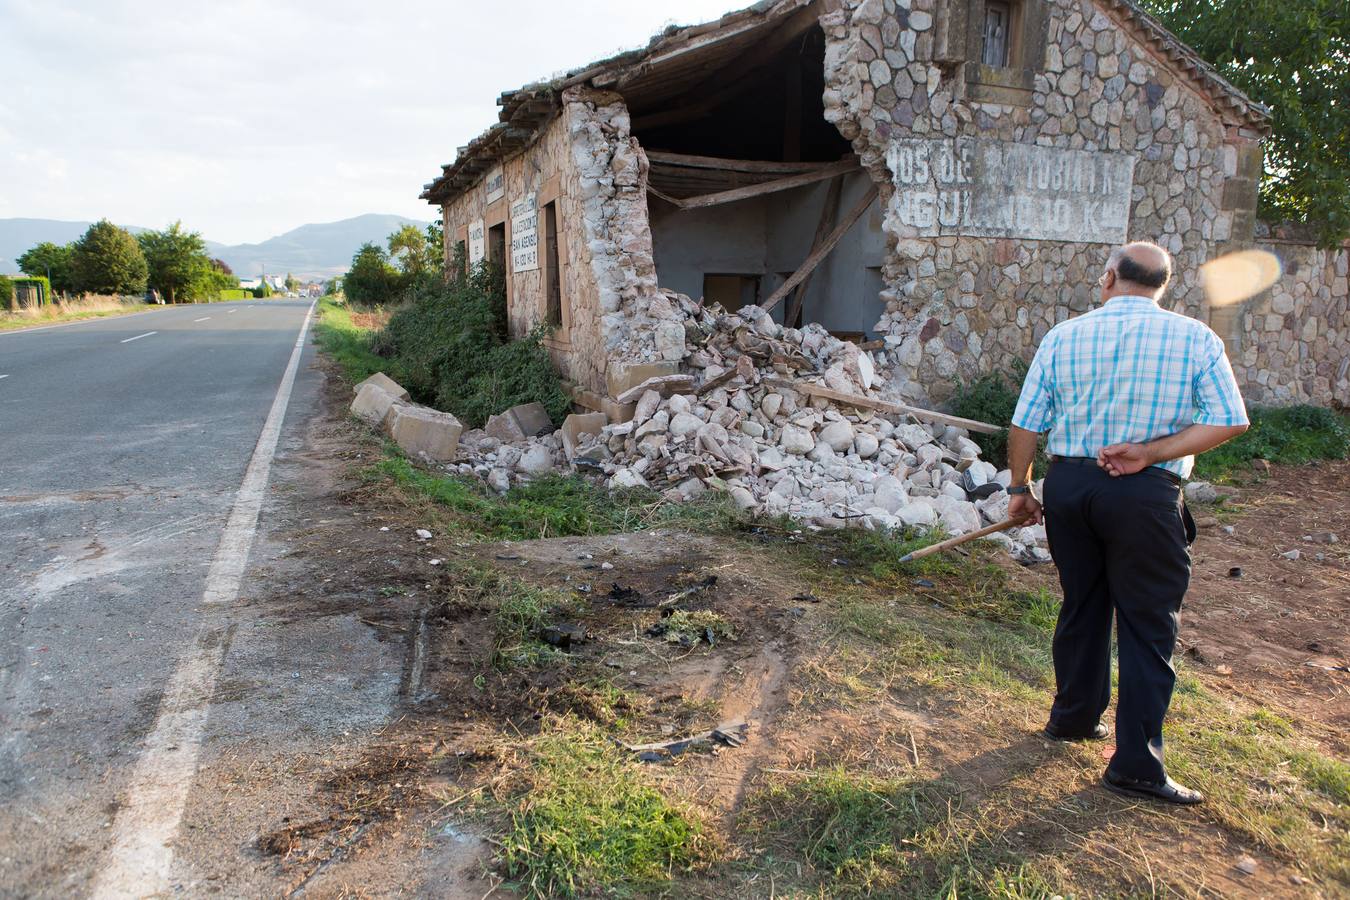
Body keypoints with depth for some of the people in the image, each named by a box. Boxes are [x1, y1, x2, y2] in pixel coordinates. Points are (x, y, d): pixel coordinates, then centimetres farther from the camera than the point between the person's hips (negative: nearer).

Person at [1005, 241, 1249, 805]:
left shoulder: (1063, 337, 2)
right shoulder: (1195, 338, 0)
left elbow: (1024, 426, 2)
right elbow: (1231, 421, -7)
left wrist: (1021, 489, 13)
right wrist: (1151, 454, -10)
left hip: (1068, 485, 3)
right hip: (1146, 494, -3)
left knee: (1081, 607, 19)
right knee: (1148, 626, 4)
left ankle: (1074, 718, 35)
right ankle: (1135, 764, 7)